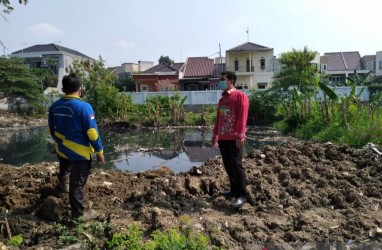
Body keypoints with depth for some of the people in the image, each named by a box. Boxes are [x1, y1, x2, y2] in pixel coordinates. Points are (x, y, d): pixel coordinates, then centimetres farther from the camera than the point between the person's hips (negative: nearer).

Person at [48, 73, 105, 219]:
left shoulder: (54, 106, -3)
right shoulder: (84, 107, -21)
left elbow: (52, 130, 9)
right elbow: (92, 133, -20)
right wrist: (99, 151, -10)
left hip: (62, 150, 5)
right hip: (80, 152, -5)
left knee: (65, 171, 35)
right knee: (77, 183, 7)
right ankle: (77, 213, 18)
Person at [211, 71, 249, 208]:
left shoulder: (240, 96, -5)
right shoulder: (222, 98, 18)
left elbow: (242, 117, -13)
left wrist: (240, 134, -19)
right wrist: (215, 134, 19)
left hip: (234, 138, -7)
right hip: (222, 138, 8)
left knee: (236, 166, -7)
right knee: (228, 166, 11)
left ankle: (241, 195, -1)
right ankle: (234, 190, 24)